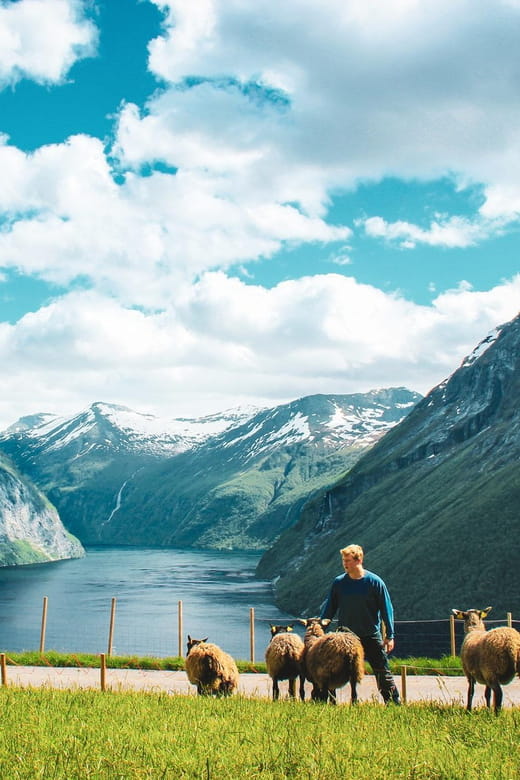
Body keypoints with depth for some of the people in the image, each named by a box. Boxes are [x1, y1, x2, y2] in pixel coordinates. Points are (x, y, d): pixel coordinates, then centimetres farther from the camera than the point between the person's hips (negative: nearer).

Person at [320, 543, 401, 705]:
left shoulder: (375, 582, -7)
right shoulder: (339, 582, 0)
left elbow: (386, 609, -3)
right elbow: (329, 608, 8)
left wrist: (390, 636, -6)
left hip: (371, 636, -2)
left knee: (382, 671, 0)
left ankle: (394, 703, 9)